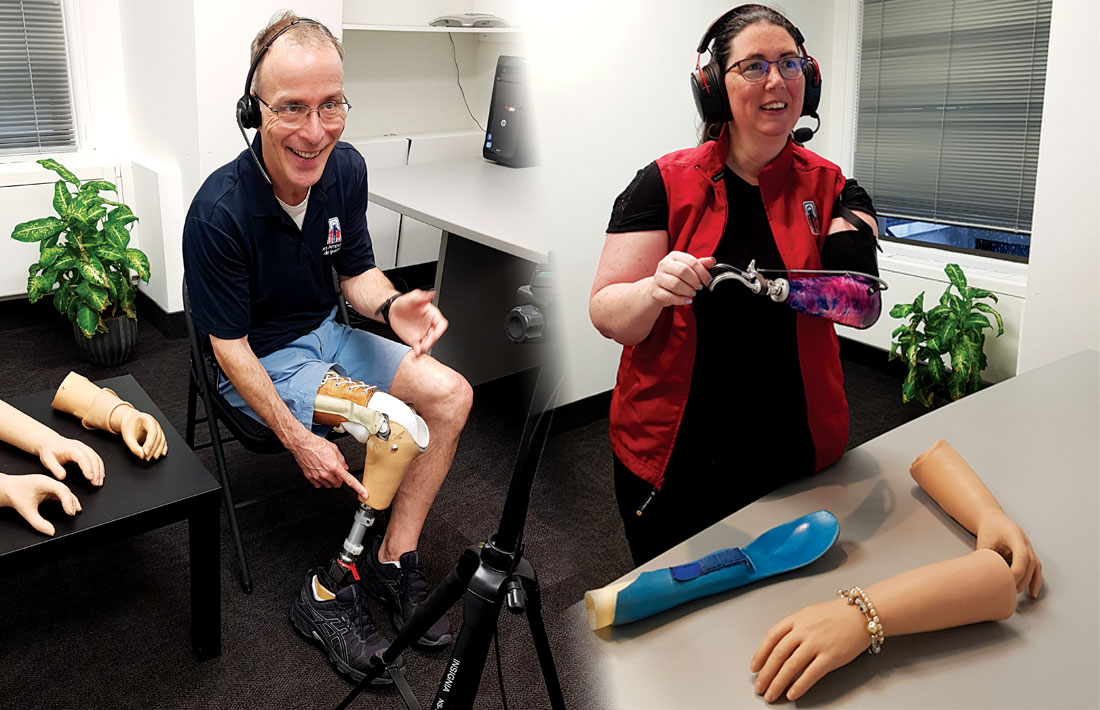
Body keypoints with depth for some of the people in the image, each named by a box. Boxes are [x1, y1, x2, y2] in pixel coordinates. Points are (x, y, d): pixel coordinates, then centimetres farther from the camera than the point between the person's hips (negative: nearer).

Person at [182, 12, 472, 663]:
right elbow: (230, 346, -20)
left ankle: (395, 557, -2)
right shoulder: (220, 213, -28)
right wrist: (299, 440, -24)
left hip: (326, 333, 6)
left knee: (452, 394, -10)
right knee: (398, 424, -23)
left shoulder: (347, 170, -11)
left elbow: (356, 273, 2)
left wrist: (392, 306, -22)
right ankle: (385, 562, 5)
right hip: (261, 362, -6)